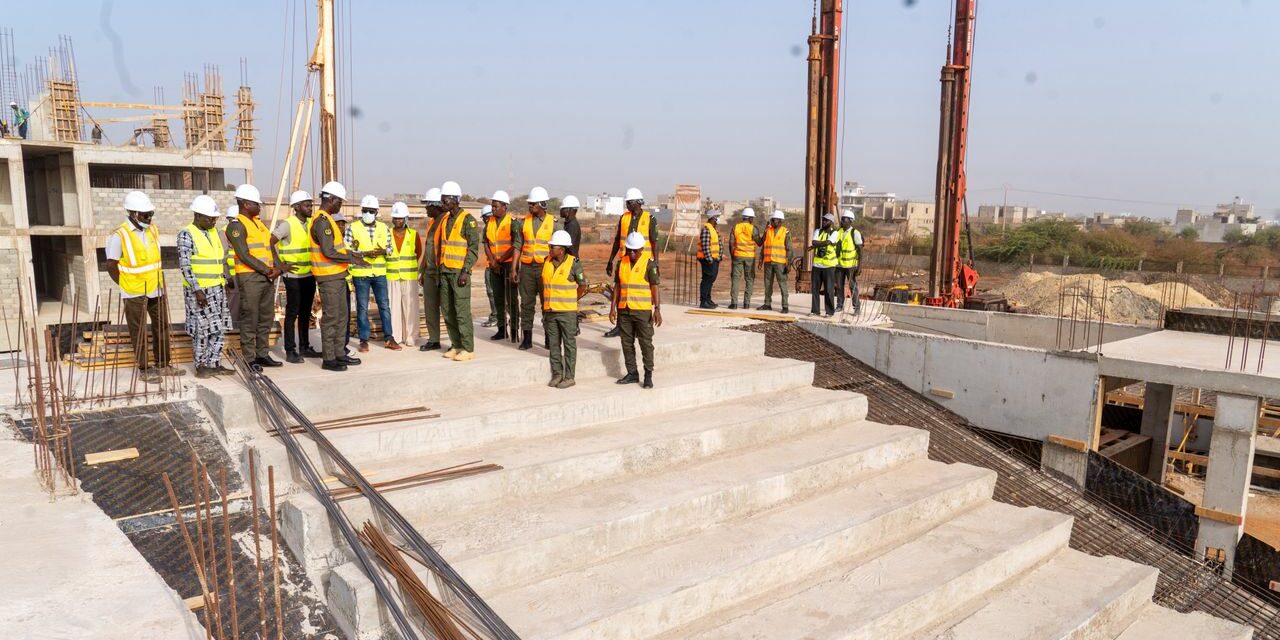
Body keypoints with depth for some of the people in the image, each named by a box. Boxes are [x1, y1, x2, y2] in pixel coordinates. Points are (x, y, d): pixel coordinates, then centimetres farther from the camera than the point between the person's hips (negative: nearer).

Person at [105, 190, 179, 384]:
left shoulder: (152, 230, 4)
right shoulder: (120, 236, -15)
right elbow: (111, 266, -9)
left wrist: (157, 280, 11)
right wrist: (127, 287, -5)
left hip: (156, 290, 6)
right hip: (135, 295, -6)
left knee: (162, 328, 12)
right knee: (139, 333, 3)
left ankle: (163, 365, 23)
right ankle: (144, 369, 12)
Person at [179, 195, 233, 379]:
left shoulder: (214, 232, 11)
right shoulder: (186, 235, -11)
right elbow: (185, 266, -15)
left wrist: (226, 282, 15)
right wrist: (197, 290, -19)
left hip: (218, 289, 7)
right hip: (199, 290, -7)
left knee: (218, 329, 8)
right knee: (202, 329, -1)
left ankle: (214, 364, 16)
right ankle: (201, 366, 9)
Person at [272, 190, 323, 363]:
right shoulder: (287, 224, -10)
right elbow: (269, 243, -15)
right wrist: (281, 264, -14)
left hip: (309, 276, 7)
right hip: (293, 276, -7)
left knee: (305, 313, 13)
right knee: (292, 313, -2)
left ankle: (305, 347, 21)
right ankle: (290, 351, 4)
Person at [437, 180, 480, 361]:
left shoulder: (467, 220, -7)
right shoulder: (445, 220, 15)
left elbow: (473, 247, -12)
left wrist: (465, 270, -18)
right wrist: (440, 269, 16)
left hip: (459, 271, -8)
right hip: (445, 271, 8)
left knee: (462, 310, -8)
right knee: (447, 310, 9)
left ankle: (468, 349, -4)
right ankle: (456, 345, 17)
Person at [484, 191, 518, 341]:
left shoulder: (512, 222, -5)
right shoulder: (489, 223, 12)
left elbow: (515, 246, -11)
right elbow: (486, 244, 9)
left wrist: (501, 261, -11)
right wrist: (493, 262, -4)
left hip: (509, 264, -5)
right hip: (494, 266, 5)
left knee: (511, 298, -5)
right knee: (497, 298, 7)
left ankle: (514, 329, -1)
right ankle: (501, 329, 13)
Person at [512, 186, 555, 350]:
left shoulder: (552, 223, 1)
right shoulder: (525, 222, 7)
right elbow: (517, 246, 8)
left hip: (545, 267, -2)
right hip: (527, 267, 2)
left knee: (547, 303, 3)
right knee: (526, 303, 4)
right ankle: (526, 338, 11)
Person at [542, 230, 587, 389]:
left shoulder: (573, 264, -10)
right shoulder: (547, 262, 5)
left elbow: (583, 286, -1)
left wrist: (569, 300, 8)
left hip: (567, 311, -5)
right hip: (549, 310, 5)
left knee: (569, 344, 2)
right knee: (553, 344, 10)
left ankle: (569, 377, 8)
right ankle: (557, 374, 20)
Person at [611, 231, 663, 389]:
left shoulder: (649, 263, -6)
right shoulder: (622, 263, 8)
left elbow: (654, 287, -9)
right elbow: (617, 286, 11)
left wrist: (657, 309, -15)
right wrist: (613, 308, 7)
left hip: (643, 310, -5)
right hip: (624, 310, 5)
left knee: (646, 343, -1)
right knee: (627, 343, 9)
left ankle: (648, 376, 6)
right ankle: (632, 373, 19)